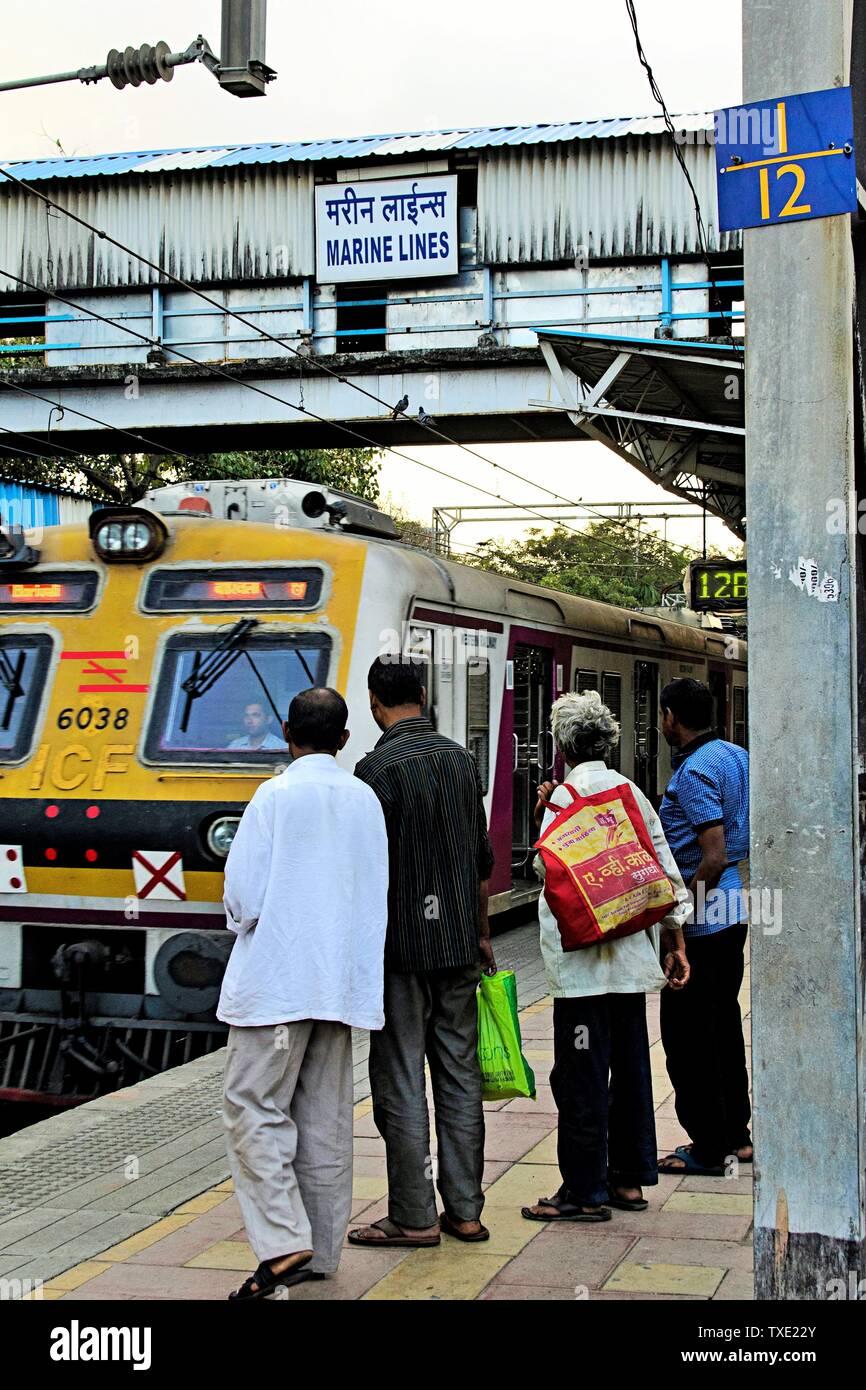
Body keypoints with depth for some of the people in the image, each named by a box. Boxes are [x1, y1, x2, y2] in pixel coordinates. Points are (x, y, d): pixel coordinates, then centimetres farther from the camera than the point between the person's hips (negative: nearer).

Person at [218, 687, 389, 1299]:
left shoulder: (276, 796, -10)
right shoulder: (365, 799, 6)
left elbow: (243, 893, -11)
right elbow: (378, 893, 9)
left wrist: (246, 925, 9)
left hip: (276, 979, -6)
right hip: (343, 982, 6)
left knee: (255, 1109, -1)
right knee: (325, 1117, 11)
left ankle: (283, 1244, -11)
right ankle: (320, 1253, 17)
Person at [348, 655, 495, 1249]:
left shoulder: (378, 768, -13)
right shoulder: (462, 758, 7)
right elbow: (482, 859, 13)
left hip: (402, 947, -6)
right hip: (459, 943, 6)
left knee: (401, 1082, 1)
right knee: (459, 1073, 11)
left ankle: (414, 1217, 7)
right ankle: (465, 1211, 17)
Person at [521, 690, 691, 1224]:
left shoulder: (568, 795, -11)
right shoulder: (631, 790, 9)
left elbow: (549, 866, -16)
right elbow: (667, 871, 9)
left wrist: (543, 814, -3)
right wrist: (675, 944, 14)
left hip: (583, 957, -7)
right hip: (633, 954, 7)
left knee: (582, 1076, 0)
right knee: (630, 1067, 14)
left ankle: (585, 1191, 5)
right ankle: (630, 1178, 23)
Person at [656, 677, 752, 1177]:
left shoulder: (695, 771, -18)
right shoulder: (738, 756, 10)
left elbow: (713, 858, -24)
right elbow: (743, 845, 17)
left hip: (701, 922, -9)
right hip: (735, 914, 9)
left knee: (687, 1034, 0)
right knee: (724, 1023, 17)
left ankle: (708, 1146, 6)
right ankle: (736, 1134, 24)